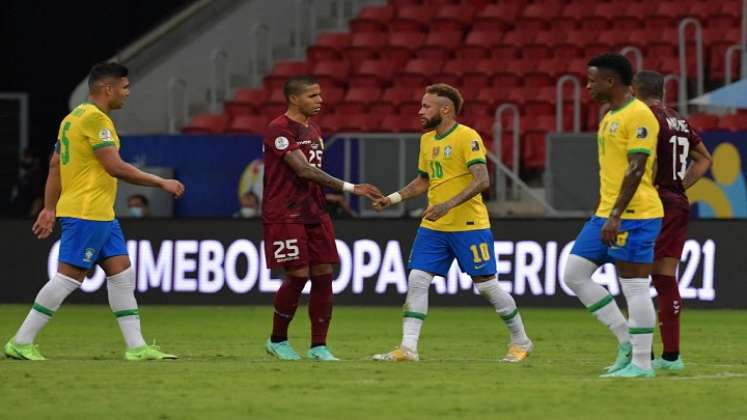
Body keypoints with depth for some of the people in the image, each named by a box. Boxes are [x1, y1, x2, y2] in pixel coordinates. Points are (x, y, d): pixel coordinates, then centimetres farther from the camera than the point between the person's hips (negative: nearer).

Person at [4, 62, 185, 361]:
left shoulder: (73, 117, 16)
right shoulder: (95, 118, -14)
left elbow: (55, 166, 18)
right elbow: (116, 168, -19)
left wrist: (50, 208, 21)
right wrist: (161, 183, -12)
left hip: (101, 214, 10)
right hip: (87, 213, -10)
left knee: (122, 272, 7)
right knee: (69, 276, -7)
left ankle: (136, 347, 7)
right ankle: (21, 342, -4)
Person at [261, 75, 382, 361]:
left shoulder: (313, 130, 15)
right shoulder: (279, 130, -14)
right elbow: (303, 170, -23)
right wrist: (349, 188, -27)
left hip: (314, 214, 8)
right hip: (285, 216, -8)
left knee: (323, 275, 0)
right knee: (298, 276, -9)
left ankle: (319, 346, 5)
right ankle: (277, 340, 10)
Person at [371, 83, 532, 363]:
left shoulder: (467, 137, -12)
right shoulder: (427, 140, 12)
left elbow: (482, 181, -21)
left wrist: (449, 204, -30)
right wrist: (393, 198, 13)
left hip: (469, 226, -7)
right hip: (433, 228, 7)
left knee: (486, 285, 0)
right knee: (417, 280, -6)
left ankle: (521, 342, 17)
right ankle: (408, 348, -7)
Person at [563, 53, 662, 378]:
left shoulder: (638, 115, -14)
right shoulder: (611, 116, 17)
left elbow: (636, 169, -20)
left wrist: (615, 216, -24)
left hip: (633, 216, -10)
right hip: (607, 215, 10)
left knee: (634, 286, -6)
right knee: (574, 273, 7)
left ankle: (641, 362, 0)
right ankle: (627, 340, 12)